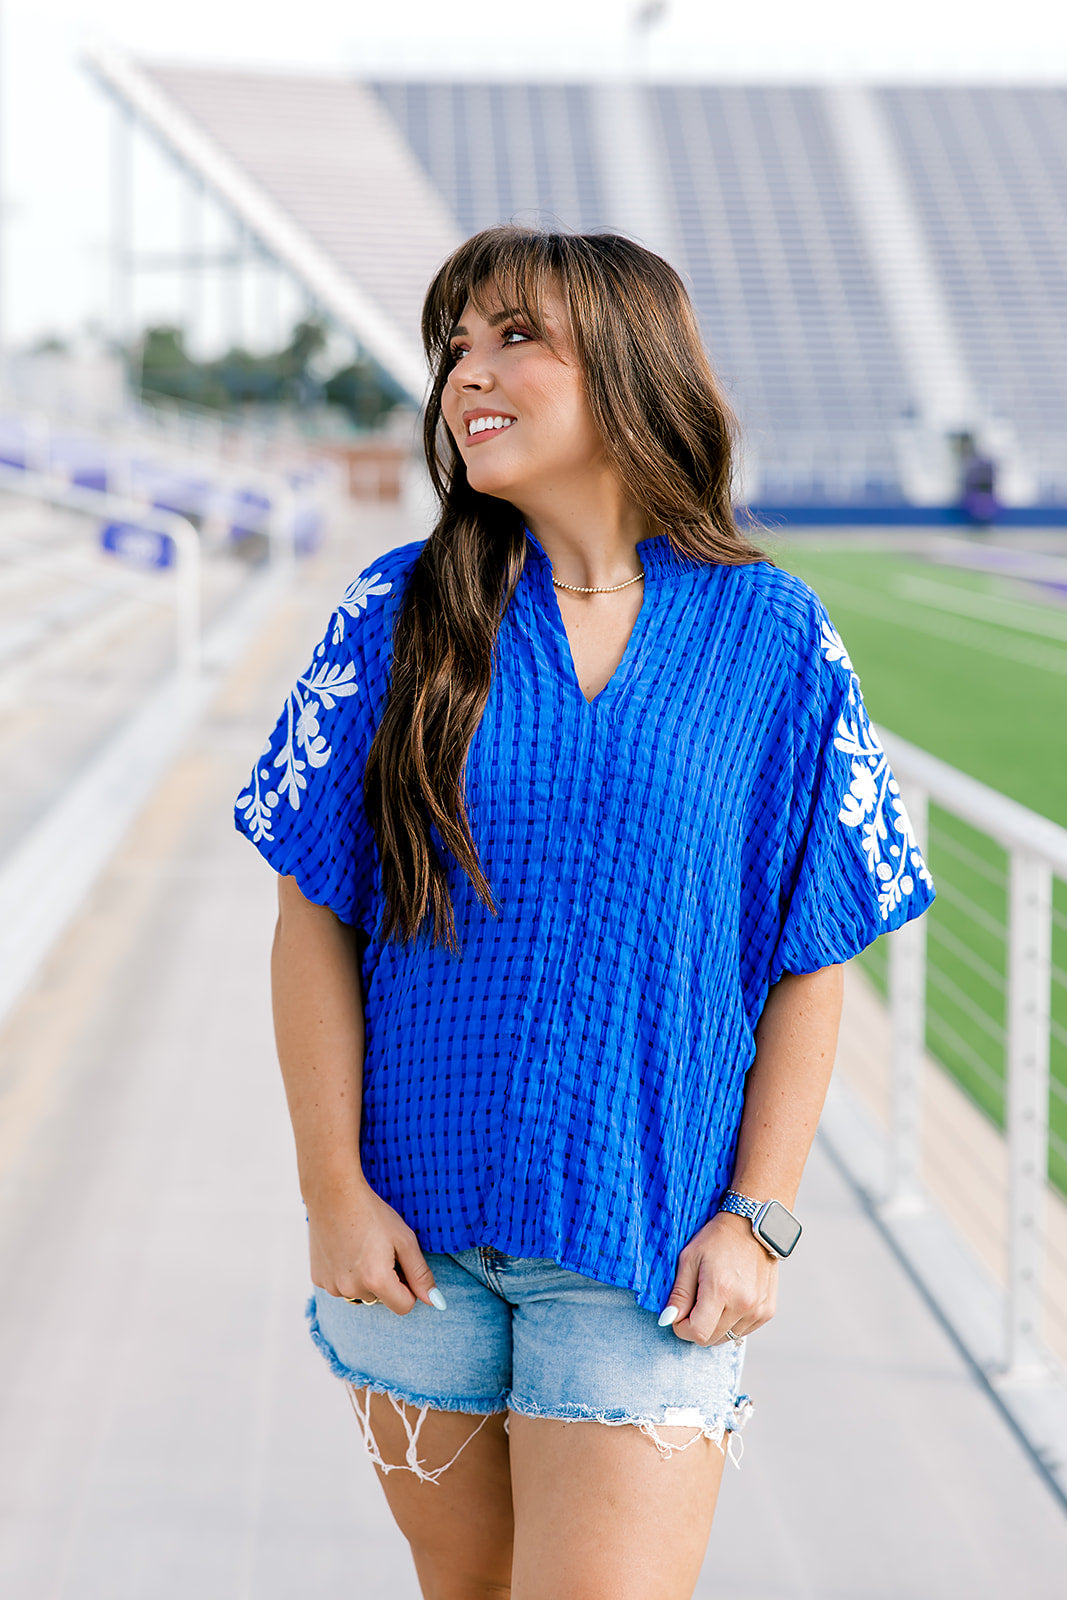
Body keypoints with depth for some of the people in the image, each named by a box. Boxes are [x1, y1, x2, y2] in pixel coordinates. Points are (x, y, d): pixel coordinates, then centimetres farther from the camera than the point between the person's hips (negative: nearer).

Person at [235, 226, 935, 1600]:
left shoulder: (772, 639, -4)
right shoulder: (398, 614, -2)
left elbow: (811, 965, -1)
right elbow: (317, 921, -1)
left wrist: (757, 1217, -6)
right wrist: (333, 1186, -5)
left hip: (646, 1245, -2)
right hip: (415, 1227, 2)